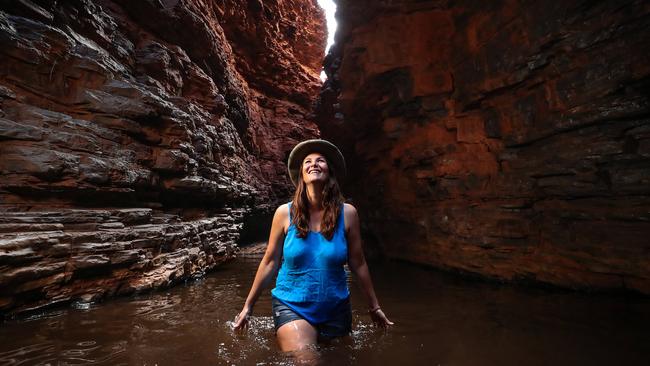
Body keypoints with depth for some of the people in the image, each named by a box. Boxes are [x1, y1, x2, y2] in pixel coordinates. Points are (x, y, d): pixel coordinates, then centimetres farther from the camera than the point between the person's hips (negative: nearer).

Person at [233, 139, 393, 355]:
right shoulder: (285, 213, -11)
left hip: (336, 309, 2)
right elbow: (270, 262, -2)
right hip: (291, 306, -1)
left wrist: (374, 307, 8)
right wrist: (248, 306, 4)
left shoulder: (347, 213, -10)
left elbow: (357, 264, -1)